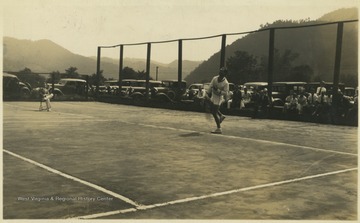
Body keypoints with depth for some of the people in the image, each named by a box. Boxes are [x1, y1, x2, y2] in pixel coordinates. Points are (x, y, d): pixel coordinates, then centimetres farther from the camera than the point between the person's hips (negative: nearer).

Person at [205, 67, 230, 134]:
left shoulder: (225, 83, -22)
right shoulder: (215, 78, -6)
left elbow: (226, 93, -21)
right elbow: (210, 86, 4)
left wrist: (218, 90, -31)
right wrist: (207, 94, 1)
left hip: (218, 99, -7)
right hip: (213, 97, 7)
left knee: (214, 113, -6)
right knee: (213, 110, 22)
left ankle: (219, 129, 4)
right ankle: (221, 116, 49)